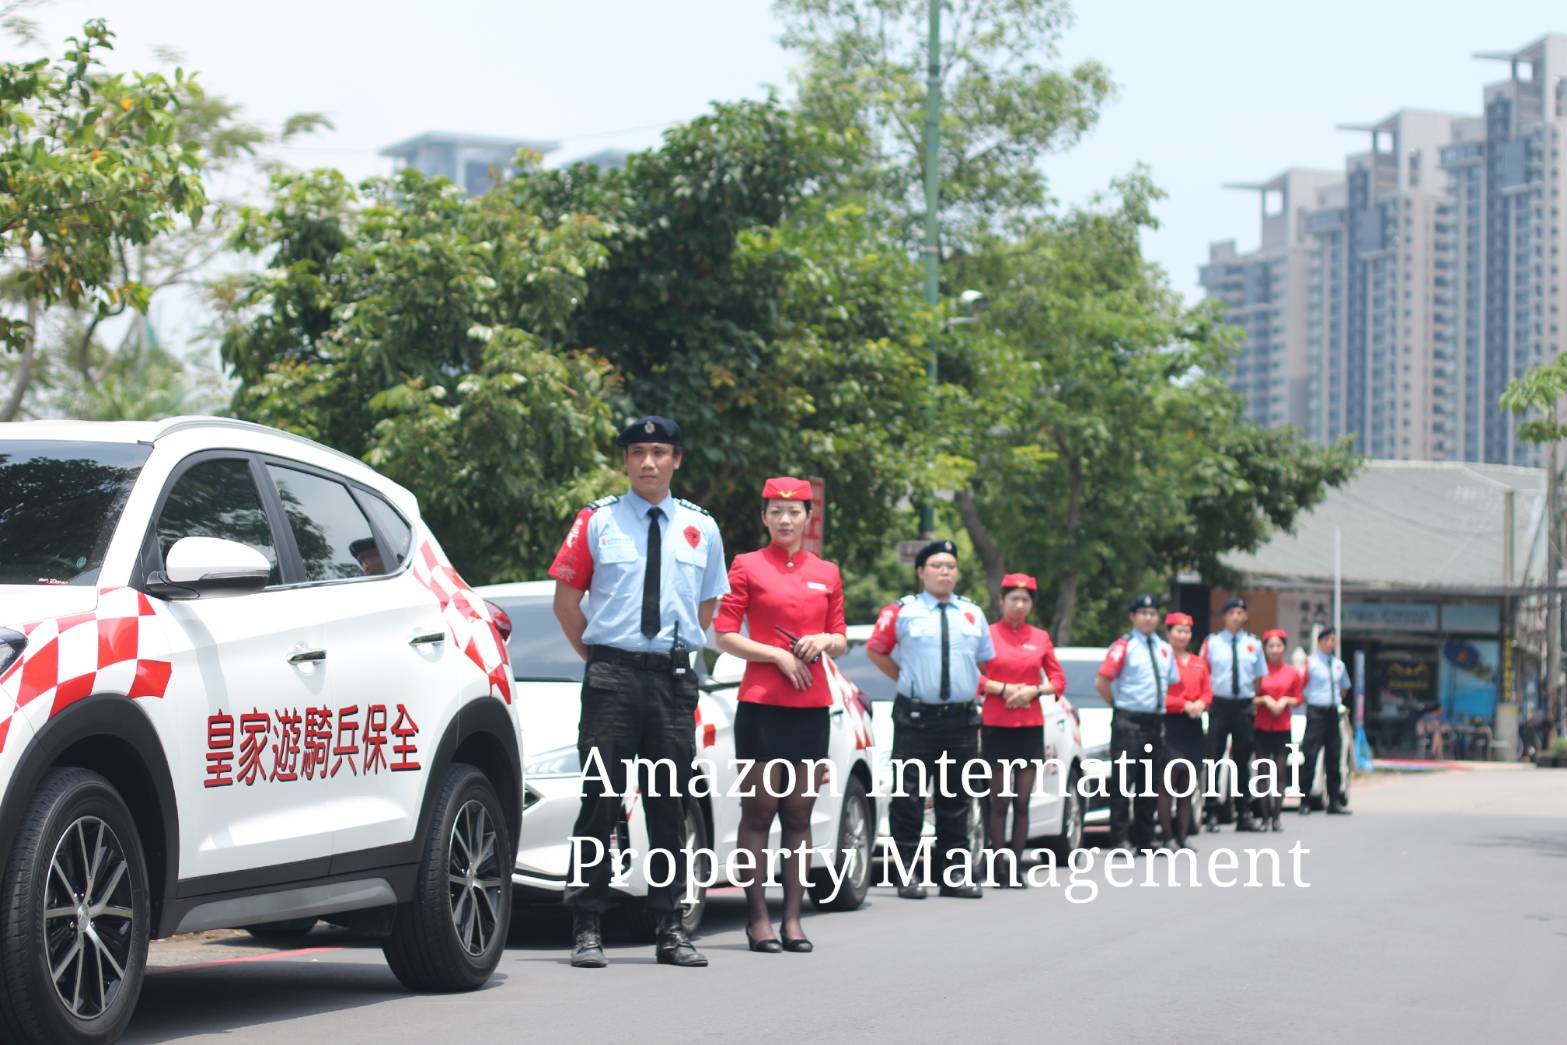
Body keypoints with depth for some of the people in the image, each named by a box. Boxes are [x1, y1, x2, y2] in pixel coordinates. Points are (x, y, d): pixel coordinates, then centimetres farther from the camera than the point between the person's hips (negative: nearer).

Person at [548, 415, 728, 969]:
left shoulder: (700, 528, 11)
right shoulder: (597, 521, 3)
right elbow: (566, 598, 7)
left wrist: (679, 649, 11)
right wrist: (593, 654, 4)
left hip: (673, 678, 3)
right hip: (611, 673, -3)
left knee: (670, 804, 6)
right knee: (600, 800, -4)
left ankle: (669, 928, 12)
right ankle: (587, 928, -1)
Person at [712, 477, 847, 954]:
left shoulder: (826, 573, 13)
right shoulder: (747, 566, 1)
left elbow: (841, 641, 18)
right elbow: (724, 635, -2)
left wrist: (825, 640, -5)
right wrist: (777, 655, -11)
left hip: (812, 705, 4)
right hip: (761, 702, -4)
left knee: (799, 814, 5)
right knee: (758, 811, -3)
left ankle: (793, 919, 8)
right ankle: (759, 919, -1)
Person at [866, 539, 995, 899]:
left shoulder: (972, 614, 13)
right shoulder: (902, 612, 0)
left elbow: (986, 659, 23)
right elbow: (875, 650, 9)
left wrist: (973, 689, 15)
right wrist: (905, 679, 5)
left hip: (962, 718, 4)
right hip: (915, 718, -4)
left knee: (955, 801, 7)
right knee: (908, 799, -6)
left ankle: (951, 873, 13)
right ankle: (907, 873, -1)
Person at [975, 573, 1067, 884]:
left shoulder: (1041, 638, 10)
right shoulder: (987, 634, 1)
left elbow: (1058, 680, 10)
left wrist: (1034, 691, -7)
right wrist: (1003, 689, -14)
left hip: (1031, 727, 3)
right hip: (996, 726, -3)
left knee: (1022, 801, 2)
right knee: (999, 800, -5)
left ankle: (1016, 866, 5)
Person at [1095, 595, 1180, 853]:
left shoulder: (1164, 649, 15)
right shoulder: (1124, 646, -6)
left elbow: (1172, 683, 26)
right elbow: (1101, 681, -13)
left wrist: (1160, 706, 16)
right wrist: (1118, 704, -5)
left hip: (1155, 722, 7)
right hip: (1128, 722, -7)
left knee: (1149, 782, 10)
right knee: (1123, 781, -8)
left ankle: (1144, 839, 16)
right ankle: (1120, 839, -8)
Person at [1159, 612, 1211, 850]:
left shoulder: (1199, 662, 16)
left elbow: (1207, 691, 15)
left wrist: (1200, 704, -7)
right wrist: (1184, 705, -16)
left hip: (1193, 725, 7)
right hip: (1169, 724, -7)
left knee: (1189, 783, 7)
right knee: (1168, 780, -9)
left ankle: (1184, 835, 12)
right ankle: (1168, 837, -8)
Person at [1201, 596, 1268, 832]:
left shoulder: (1253, 644, 9)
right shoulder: (1212, 643, 1)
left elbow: (1260, 677, 15)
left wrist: (1257, 702, 8)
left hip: (1244, 706, 3)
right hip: (1220, 704, -3)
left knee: (1242, 761, 9)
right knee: (1214, 759, -5)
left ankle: (1243, 815, 14)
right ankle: (1212, 815, -2)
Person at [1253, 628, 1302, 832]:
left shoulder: (1293, 672, 5)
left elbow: (1298, 698, 10)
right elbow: (1250, 698, 2)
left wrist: (1285, 701, -10)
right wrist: (1265, 700, -16)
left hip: (1283, 727, 1)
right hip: (1261, 727, -1)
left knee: (1281, 773, -1)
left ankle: (1277, 815, 2)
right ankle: (1266, 816, 5)